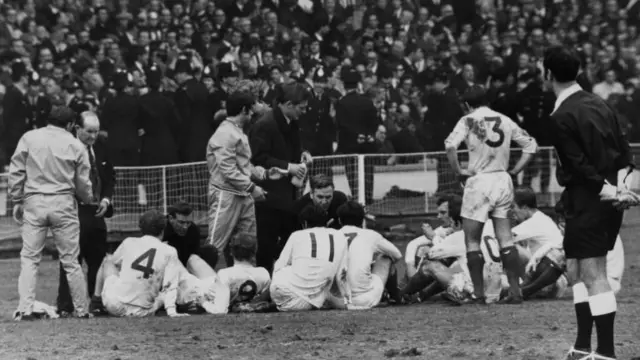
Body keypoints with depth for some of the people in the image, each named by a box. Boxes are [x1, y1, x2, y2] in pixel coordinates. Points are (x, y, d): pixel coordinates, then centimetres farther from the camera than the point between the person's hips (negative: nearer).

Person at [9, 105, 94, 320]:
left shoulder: (29, 138, 2)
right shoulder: (75, 145, 2)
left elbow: (16, 173, 2)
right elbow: (82, 183, 7)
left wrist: (17, 201, 10)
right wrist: (89, 201, 26)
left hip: (34, 203, 0)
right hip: (63, 204, 0)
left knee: (29, 259, 3)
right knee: (70, 261, 7)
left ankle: (25, 309, -7)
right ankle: (81, 310, 13)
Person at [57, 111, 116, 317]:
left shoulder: (100, 149, 10)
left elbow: (110, 176, 18)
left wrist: (106, 199, 3)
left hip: (97, 213, 7)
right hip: (74, 212, -7)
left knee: (98, 260, 10)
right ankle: (65, 306, -2)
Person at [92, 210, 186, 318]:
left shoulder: (129, 242, 4)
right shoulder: (170, 252, 0)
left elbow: (113, 261, 25)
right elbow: (170, 285, -7)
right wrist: (171, 311, -8)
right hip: (143, 312, -1)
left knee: (108, 260, 26)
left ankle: (96, 297, 34)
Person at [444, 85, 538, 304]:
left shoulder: (469, 121, -5)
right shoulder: (505, 121, 8)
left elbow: (450, 145, -21)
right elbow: (530, 145, 12)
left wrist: (458, 171, -9)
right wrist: (515, 171, 13)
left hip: (479, 181, -4)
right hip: (503, 180, 4)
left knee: (472, 241, 5)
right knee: (505, 240, 8)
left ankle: (479, 295, 1)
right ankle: (515, 292, 4)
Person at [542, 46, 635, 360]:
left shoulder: (561, 118, -14)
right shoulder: (599, 105, 12)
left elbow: (580, 166, -18)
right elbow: (623, 150, 9)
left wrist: (606, 190, -13)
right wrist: (622, 183, -2)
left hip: (586, 201, -9)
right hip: (610, 203, 9)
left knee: (593, 275, -8)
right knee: (576, 271, 16)